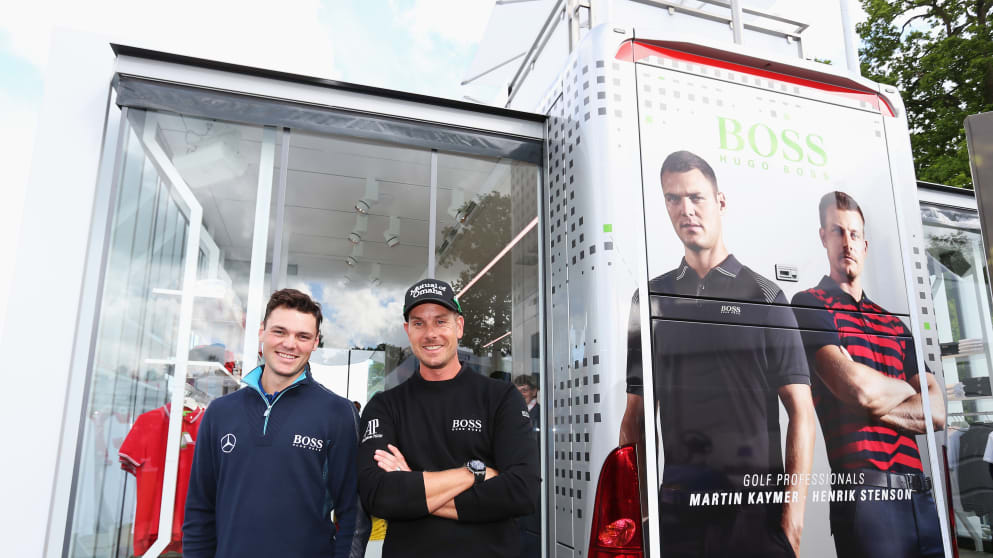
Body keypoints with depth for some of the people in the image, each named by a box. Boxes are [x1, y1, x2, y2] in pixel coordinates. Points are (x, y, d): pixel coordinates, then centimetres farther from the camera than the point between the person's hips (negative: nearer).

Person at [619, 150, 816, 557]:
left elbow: (800, 411, -3)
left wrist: (794, 509, -11)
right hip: (675, 504, 2)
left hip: (756, 498, -2)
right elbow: (635, 413, 7)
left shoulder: (763, 295, 0)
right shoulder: (651, 298, 6)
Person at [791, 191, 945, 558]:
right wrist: (906, 390, 7)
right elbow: (858, 387, -13)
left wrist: (875, 406, -8)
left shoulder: (895, 324, 18)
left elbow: (937, 413, 9)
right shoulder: (810, 304, -1)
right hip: (864, 490, -6)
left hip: (920, 495, 6)